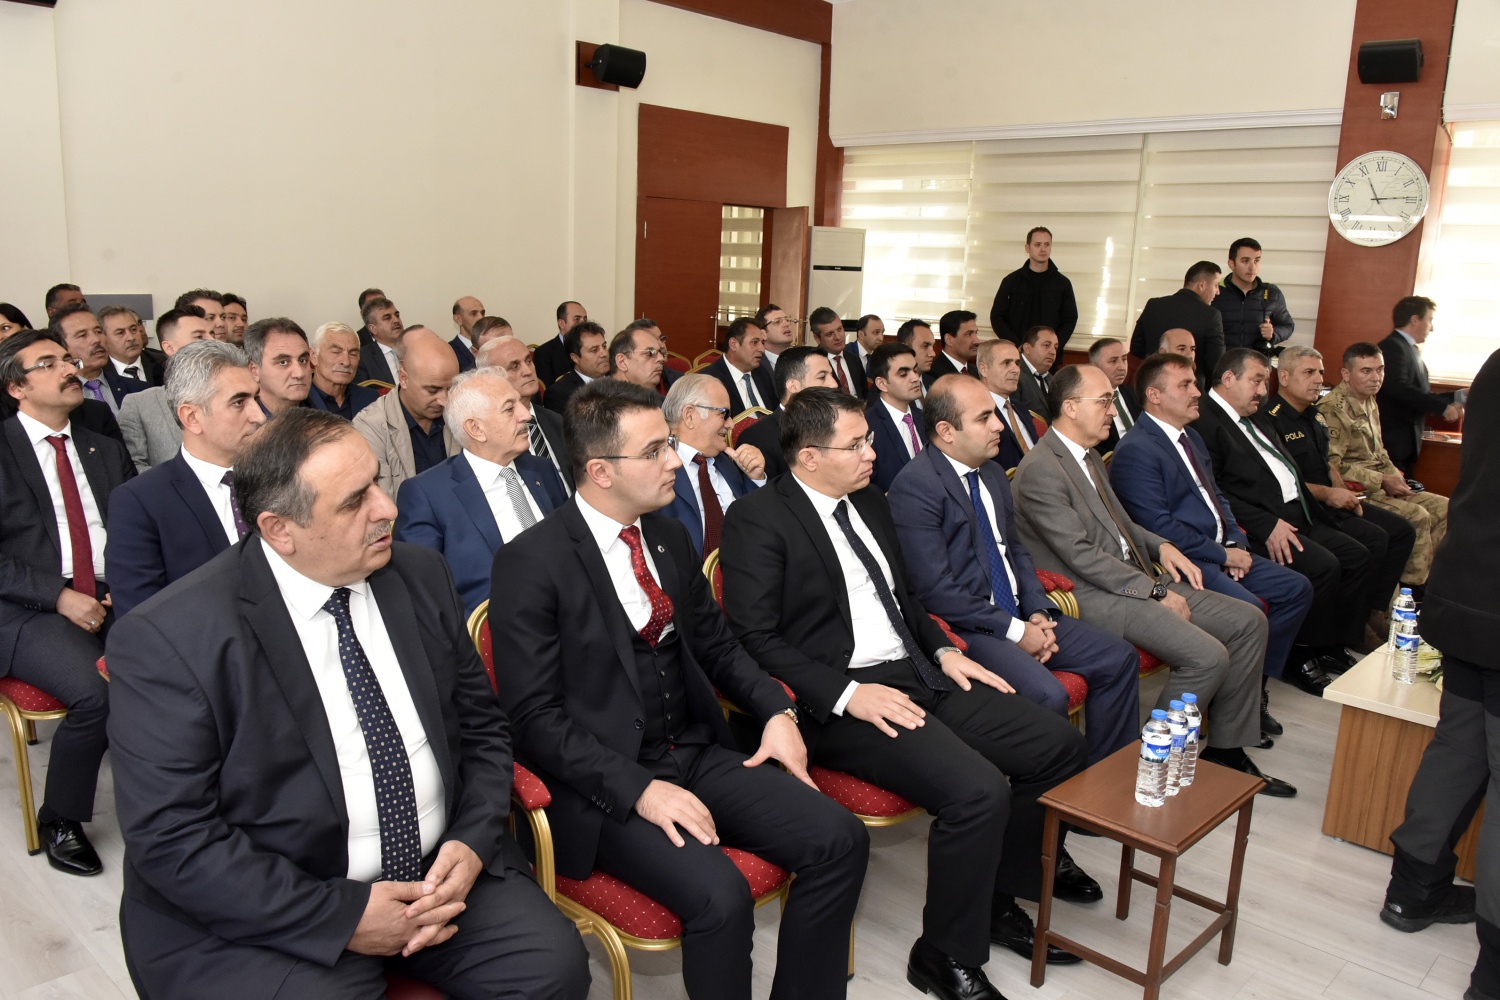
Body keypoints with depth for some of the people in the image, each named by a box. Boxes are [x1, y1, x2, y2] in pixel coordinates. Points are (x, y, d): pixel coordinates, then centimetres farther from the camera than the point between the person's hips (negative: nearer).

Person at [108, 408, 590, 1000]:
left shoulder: (420, 576, 2)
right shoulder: (169, 638, -13)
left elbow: (481, 726, 9)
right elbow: (169, 838, -14)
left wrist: (473, 841, -8)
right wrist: (342, 916, -18)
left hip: (440, 868, 3)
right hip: (268, 913, -3)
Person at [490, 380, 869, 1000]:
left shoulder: (671, 537, 9)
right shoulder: (531, 563, -12)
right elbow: (534, 715, -14)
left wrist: (777, 711, 1)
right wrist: (638, 789, -23)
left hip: (699, 756, 7)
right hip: (606, 785, -6)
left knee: (840, 838, -11)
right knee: (719, 895, -28)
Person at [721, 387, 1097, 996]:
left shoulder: (868, 501, 16)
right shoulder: (757, 521, -10)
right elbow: (755, 638, -15)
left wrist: (945, 651, 9)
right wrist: (847, 693, -21)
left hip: (920, 675, 9)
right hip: (841, 704, -8)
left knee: (1060, 745, -1)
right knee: (977, 790, -27)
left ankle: (999, 896, 18)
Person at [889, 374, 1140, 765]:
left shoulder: (993, 473, 12)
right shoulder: (915, 486, -16)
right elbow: (936, 589, -20)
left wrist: (1037, 612, 1)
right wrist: (1014, 630, -15)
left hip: (1018, 615, 9)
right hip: (965, 627, -9)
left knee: (1119, 658, 2)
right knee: (1048, 695, -29)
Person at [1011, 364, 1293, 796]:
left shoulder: (1088, 456, 14)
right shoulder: (1040, 470, -16)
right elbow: (1081, 556, -20)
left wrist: (1160, 546, 6)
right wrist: (1155, 591, -16)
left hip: (1136, 579, 10)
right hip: (1094, 596, -10)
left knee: (1248, 622, 3)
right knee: (1208, 656, -23)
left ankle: (1226, 749, 13)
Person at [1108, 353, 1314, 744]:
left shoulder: (1191, 437, 17)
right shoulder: (1136, 450, -14)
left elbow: (1217, 497, 21)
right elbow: (1158, 527, -20)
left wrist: (1236, 543, 1)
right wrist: (1222, 555, -14)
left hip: (1220, 552, 10)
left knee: (1296, 589, 4)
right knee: (1249, 608, -26)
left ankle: (1254, 687, 13)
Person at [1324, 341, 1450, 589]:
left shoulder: (1371, 403, 16)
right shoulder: (1333, 408, -15)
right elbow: (1334, 465, -21)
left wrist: (1395, 476, 5)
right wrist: (1382, 481, -18)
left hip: (1383, 485, 10)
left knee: (1445, 508, 0)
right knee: (1417, 516, -23)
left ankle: (1423, 575, 4)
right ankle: (1417, 590, -8)